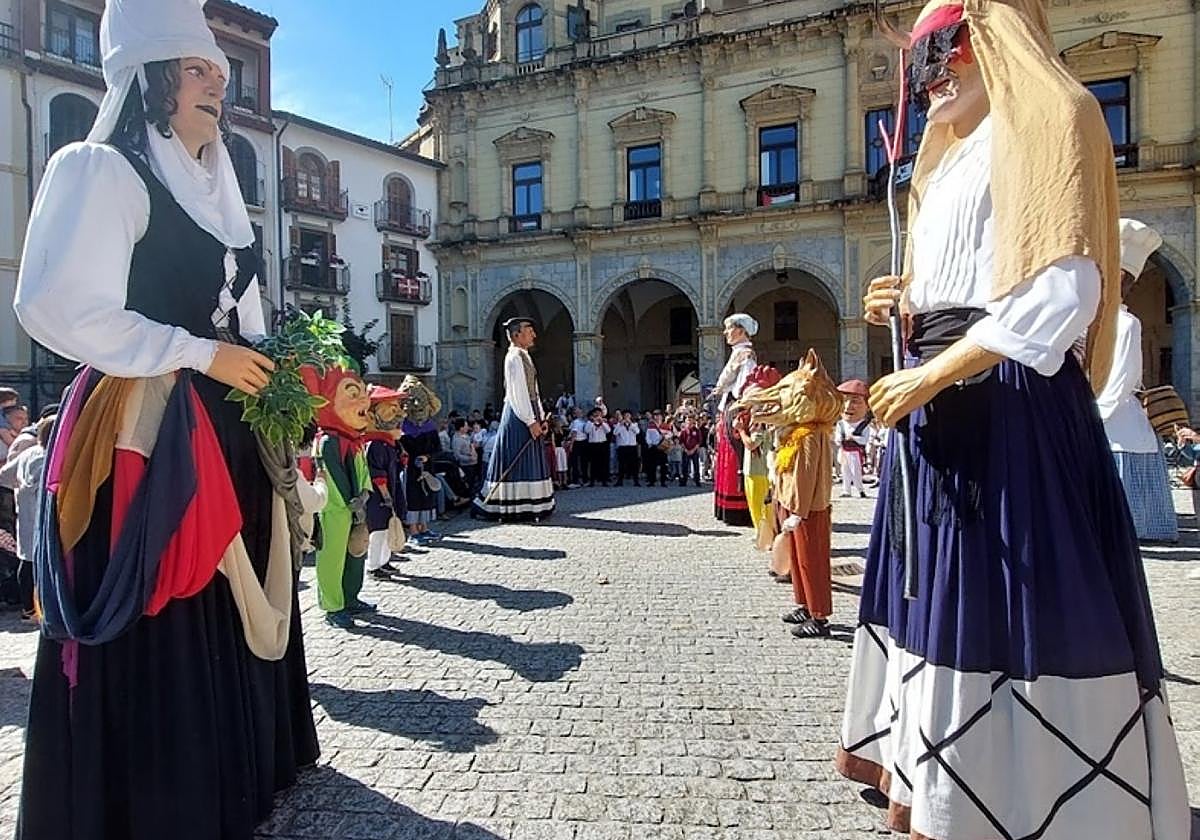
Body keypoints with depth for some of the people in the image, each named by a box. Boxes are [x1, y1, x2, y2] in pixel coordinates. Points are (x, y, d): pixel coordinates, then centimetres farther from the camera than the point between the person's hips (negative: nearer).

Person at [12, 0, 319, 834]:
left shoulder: (214, 184, 20)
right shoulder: (102, 170, -6)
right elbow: (60, 307, -18)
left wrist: (276, 378, 9)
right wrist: (199, 354, -16)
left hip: (227, 430, 8)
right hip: (145, 434, -8)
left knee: (230, 611, 14)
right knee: (151, 632, -1)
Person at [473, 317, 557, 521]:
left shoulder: (524, 356, 18)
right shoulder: (514, 357, -12)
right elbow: (517, 393, -19)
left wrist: (541, 418, 13)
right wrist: (531, 421, -20)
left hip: (529, 414, 10)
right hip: (518, 415, -10)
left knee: (531, 461, 11)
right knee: (517, 461, -6)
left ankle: (530, 507, 18)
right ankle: (514, 510, 0)